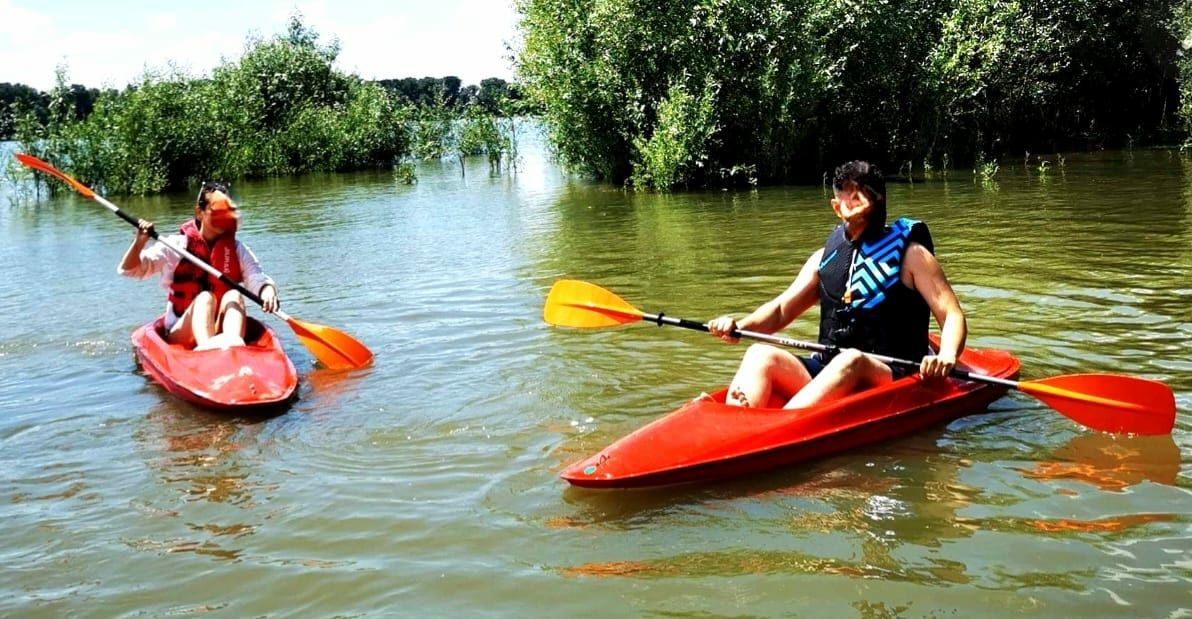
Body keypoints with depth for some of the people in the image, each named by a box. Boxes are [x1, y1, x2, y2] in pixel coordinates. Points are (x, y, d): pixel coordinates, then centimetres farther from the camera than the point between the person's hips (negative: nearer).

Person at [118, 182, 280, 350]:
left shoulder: (237, 249, 8)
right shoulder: (176, 245, 3)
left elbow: (257, 278, -8)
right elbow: (128, 270, 0)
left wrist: (267, 290, -32)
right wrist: (139, 242, -20)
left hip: (223, 330, 2)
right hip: (181, 332, -2)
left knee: (234, 295, -24)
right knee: (205, 297, -28)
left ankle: (234, 344, -56)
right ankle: (205, 348, -59)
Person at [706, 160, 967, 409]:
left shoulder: (908, 254, 4)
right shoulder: (825, 257, 17)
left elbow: (953, 317, -2)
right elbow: (780, 310, 17)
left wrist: (947, 356, -25)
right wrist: (739, 326, -4)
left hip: (891, 379, -4)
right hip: (824, 372, 5)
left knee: (851, 360, -37)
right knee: (760, 355, -19)